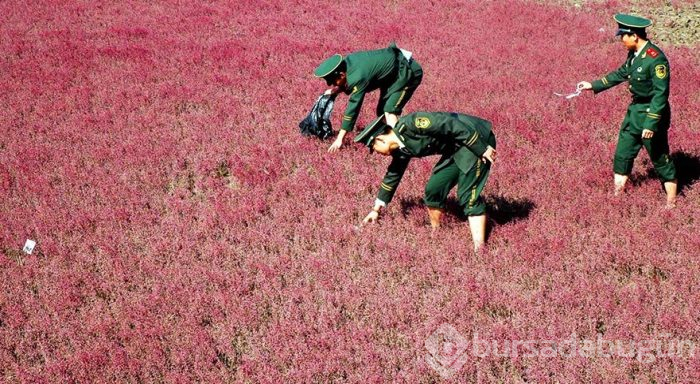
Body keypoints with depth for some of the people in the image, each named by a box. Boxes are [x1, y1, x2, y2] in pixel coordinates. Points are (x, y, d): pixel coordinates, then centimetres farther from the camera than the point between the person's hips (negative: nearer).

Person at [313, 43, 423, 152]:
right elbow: (348, 86, 11)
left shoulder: (357, 77, -35)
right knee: (381, 111, 10)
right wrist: (336, 90, -8)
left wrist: (339, 139, -29)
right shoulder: (346, 62, -12)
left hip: (408, 71, -9)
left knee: (389, 112, -19)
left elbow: (353, 108, -32)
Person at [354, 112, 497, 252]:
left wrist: (482, 149, -23)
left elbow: (453, 125, -24)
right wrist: (376, 210, 29)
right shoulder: (401, 149, 6)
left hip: (475, 139, -9)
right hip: (456, 150, 9)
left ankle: (479, 251, -15)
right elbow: (393, 175, 21)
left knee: (469, 197, -15)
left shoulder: (409, 124, -22)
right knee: (433, 190, 8)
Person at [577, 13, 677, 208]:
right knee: (622, 155, 15)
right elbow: (621, 74, 19)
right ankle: (617, 197, 29)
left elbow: (661, 93, -24)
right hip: (635, 111, 9)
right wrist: (594, 85, 18)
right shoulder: (634, 54, 2)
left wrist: (651, 124, -25)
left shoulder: (656, 59, -25)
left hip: (653, 112, -9)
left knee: (661, 160, 4)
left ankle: (671, 205, 17)